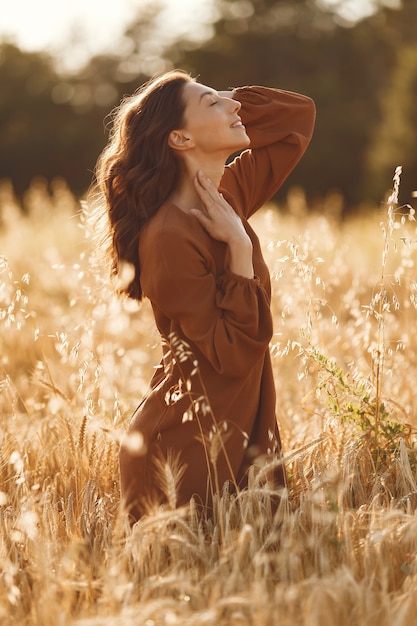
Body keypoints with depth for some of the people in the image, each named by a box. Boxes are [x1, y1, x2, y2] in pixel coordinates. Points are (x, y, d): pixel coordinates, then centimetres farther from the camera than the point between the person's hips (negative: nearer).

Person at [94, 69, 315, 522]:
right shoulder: (170, 237, -21)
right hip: (188, 453, -8)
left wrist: (225, 105, 0)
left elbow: (299, 113, 15)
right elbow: (233, 354, -23)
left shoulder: (228, 195, 3)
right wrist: (239, 247, -23)